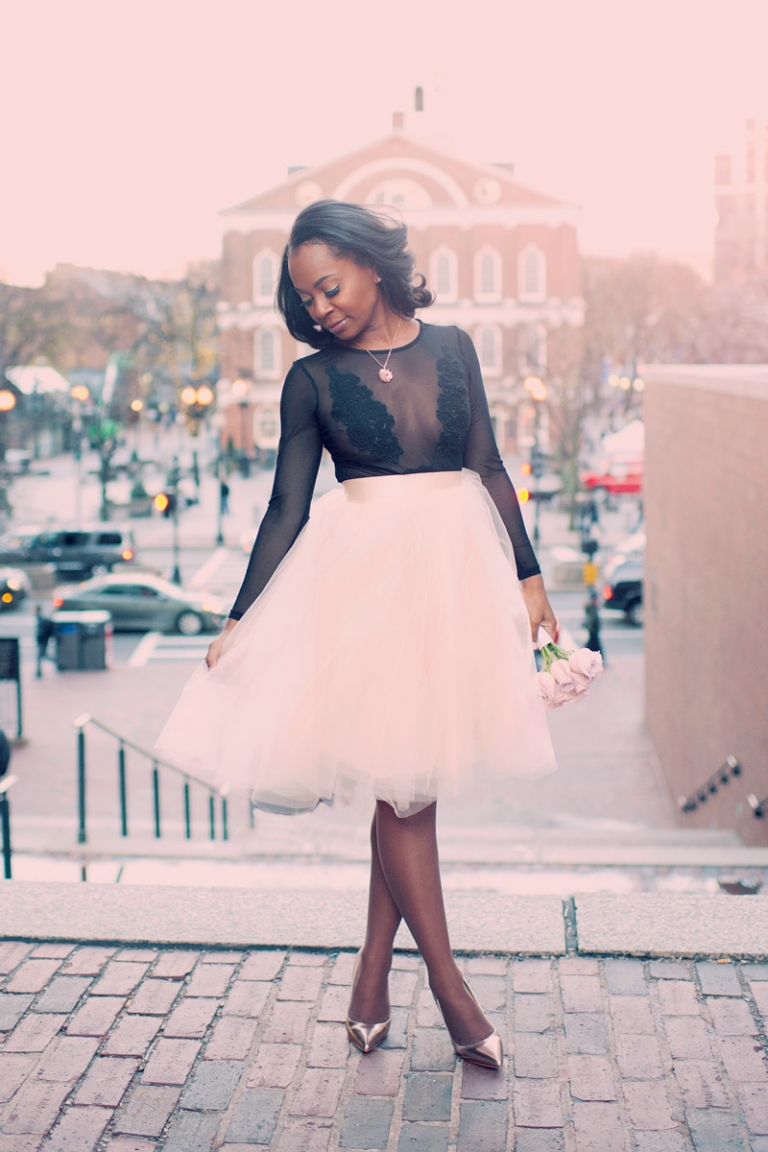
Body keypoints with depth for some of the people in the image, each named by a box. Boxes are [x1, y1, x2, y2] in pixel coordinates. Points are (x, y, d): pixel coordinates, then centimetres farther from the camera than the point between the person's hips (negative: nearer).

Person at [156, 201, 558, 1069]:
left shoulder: (449, 348, 7)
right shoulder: (313, 379, 1)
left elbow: (489, 468, 10)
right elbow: (287, 509, 2)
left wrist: (527, 575, 8)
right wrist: (240, 619, -1)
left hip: (460, 561, 3)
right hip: (366, 572, -2)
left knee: (414, 774, 6)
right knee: (404, 777, -2)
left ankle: (373, 967, 20)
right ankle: (447, 983, 10)